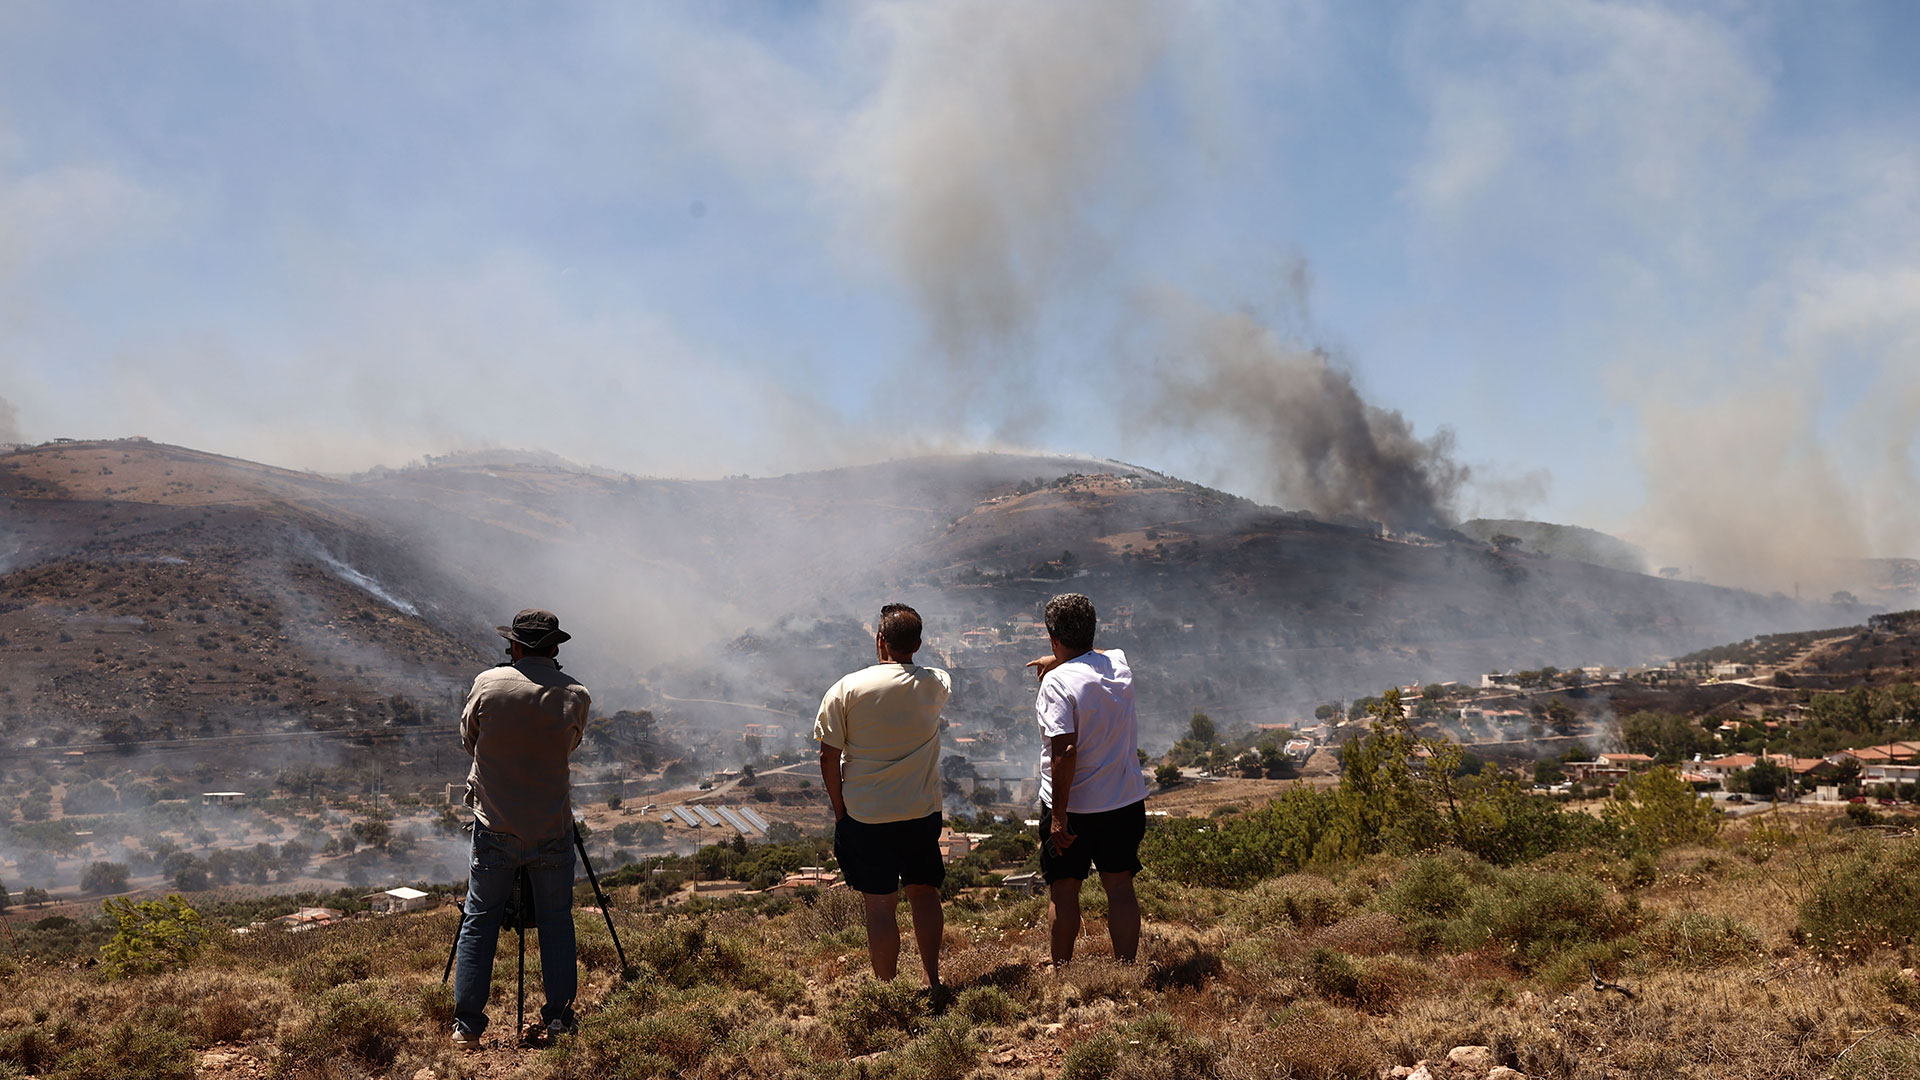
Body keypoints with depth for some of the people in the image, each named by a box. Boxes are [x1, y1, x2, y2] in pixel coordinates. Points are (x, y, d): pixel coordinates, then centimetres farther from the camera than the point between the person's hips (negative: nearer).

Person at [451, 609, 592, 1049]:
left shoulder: (488, 684, -7)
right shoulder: (575, 695, -6)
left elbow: (468, 739, 9)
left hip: (494, 829, 0)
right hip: (553, 830, 0)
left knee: (479, 922, 9)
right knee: (556, 922, 11)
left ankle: (466, 1025, 11)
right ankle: (558, 1019, 12)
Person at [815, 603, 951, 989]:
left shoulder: (848, 689, -11)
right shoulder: (935, 685, -3)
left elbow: (828, 757, -8)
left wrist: (840, 810, 3)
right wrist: (905, 663, 36)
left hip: (866, 816, -3)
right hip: (923, 812, 3)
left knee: (880, 904, 4)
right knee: (924, 892, 18)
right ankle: (933, 980, 26)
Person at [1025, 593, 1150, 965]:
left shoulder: (1057, 682, -18)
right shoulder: (1119, 664, 0)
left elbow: (1065, 751, -24)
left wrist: (1059, 815, -21)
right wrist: (1055, 661, 40)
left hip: (1072, 807, -5)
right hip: (1127, 802, 5)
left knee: (1063, 890, 10)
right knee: (1120, 887, 10)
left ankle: (1061, 971, 20)